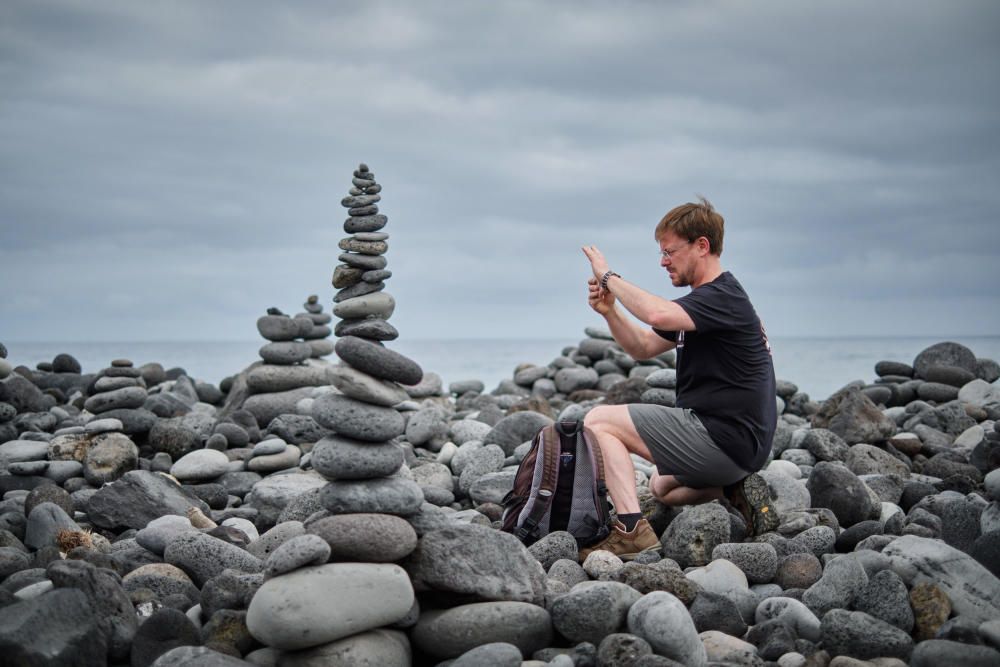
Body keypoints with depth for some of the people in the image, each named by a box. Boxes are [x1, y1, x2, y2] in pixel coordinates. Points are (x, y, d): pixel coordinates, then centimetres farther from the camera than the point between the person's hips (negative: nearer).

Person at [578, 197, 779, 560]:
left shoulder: (723, 298, -17)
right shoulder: (703, 299, 15)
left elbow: (658, 315, -37)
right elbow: (643, 347, 17)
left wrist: (609, 276, -22)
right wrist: (609, 310, -1)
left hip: (723, 439, -11)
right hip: (736, 444, 11)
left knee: (599, 421, -10)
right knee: (661, 487, 36)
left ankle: (633, 530, -21)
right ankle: (734, 488, 11)